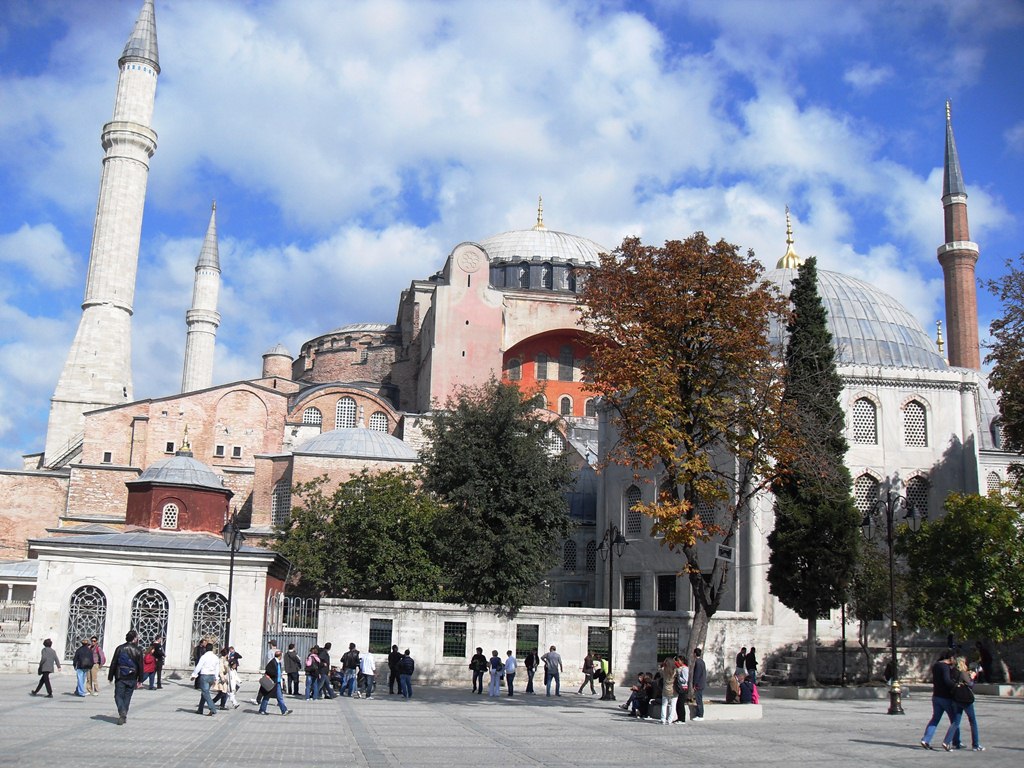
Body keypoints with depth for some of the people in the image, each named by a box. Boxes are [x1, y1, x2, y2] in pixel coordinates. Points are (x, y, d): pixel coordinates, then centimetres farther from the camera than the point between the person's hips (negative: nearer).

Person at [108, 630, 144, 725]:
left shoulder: (119, 648, 0)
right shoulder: (138, 650, -2)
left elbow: (113, 663, 1)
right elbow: (140, 666, 1)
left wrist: (110, 677, 8)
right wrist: (140, 679, 8)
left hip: (120, 678, -1)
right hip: (132, 678, 1)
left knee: (118, 696, 3)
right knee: (127, 697, 12)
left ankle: (122, 712, -19)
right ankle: (124, 716, 16)